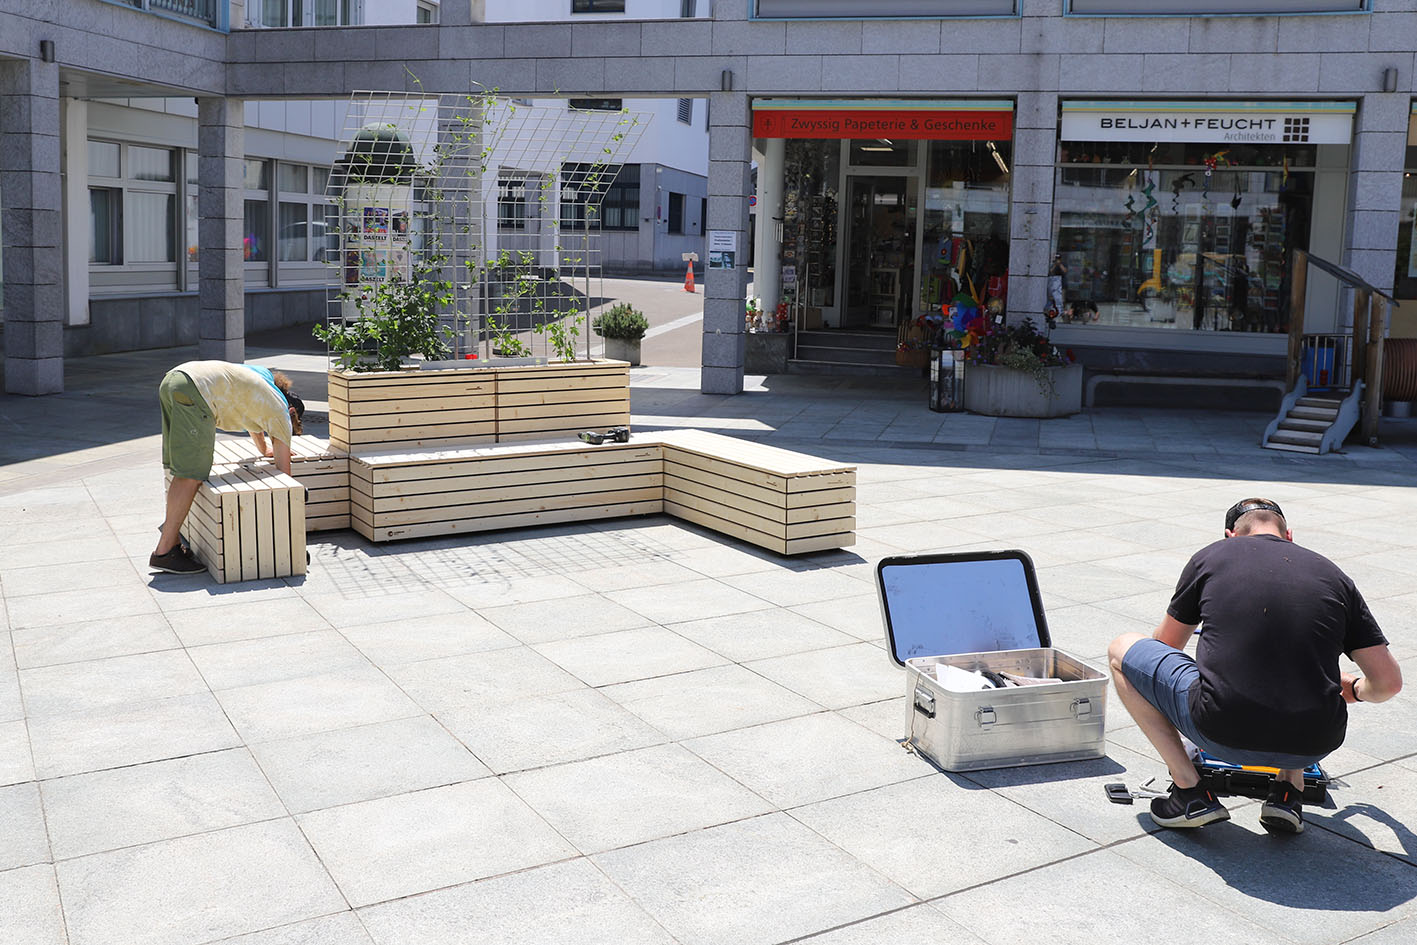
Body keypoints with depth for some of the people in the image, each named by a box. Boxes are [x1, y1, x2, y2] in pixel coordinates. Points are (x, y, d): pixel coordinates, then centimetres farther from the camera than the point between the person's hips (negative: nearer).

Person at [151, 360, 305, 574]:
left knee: (183, 473, 13)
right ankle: (163, 552, -7)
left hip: (170, 381, 9)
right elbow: (283, 471, 14)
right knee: (192, 476, -7)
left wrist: (264, 449, 71)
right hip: (195, 390, -9)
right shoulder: (281, 412, 12)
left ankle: (172, 541, 14)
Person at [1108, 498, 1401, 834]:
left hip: (1222, 735, -3)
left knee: (1122, 650, 19)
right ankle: (1288, 791, 17)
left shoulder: (1210, 557, 12)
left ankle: (1190, 792, 10)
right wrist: (1355, 690, 40)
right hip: (1312, 746, 3)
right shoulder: (1332, 574, 15)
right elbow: (1388, 682, 15)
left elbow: (1163, 649, 25)